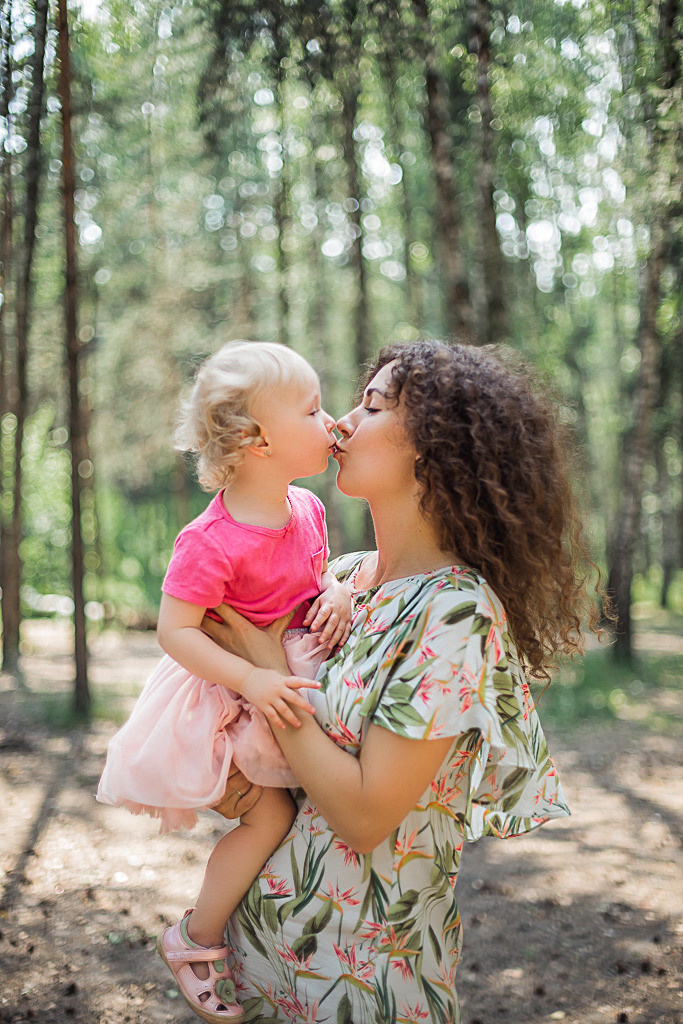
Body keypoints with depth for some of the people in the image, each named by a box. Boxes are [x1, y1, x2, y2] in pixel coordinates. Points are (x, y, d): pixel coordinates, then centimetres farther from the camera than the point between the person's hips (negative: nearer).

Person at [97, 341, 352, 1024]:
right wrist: (252, 681, -34)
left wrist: (336, 594, -10)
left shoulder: (305, 507, -4)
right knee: (271, 813, -9)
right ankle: (194, 941, 11)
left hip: (287, 678, 8)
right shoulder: (211, 542, -29)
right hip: (228, 694, -8)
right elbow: (174, 630, -27)